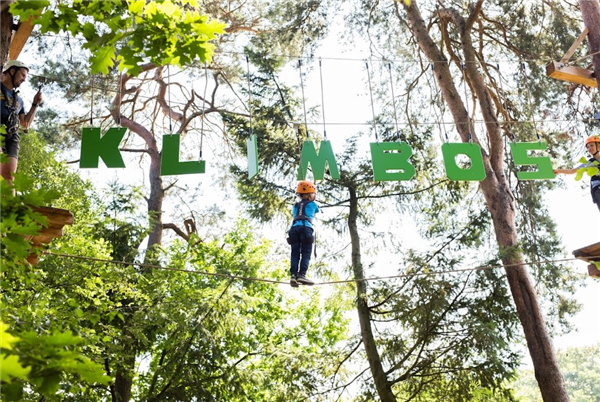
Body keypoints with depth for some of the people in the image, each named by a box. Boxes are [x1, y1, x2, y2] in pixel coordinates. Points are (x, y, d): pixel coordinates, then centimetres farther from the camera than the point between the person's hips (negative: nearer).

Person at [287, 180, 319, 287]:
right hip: (306, 228, -4)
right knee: (306, 254, -7)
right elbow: (317, 211, 39)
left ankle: (293, 275, -13)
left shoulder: (295, 206, 24)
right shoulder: (312, 204, 16)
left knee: (295, 254, 1)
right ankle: (302, 274, -20)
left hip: (294, 228, 4)